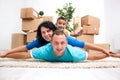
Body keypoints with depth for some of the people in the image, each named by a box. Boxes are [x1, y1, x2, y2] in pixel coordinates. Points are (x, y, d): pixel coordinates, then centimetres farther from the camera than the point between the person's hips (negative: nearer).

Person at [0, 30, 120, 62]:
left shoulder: (73, 53, -45)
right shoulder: (45, 51, -46)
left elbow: (93, 56, -29)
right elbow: (24, 55, -33)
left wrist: (109, 55, -27)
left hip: (69, 66, 0)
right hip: (48, 65, 1)